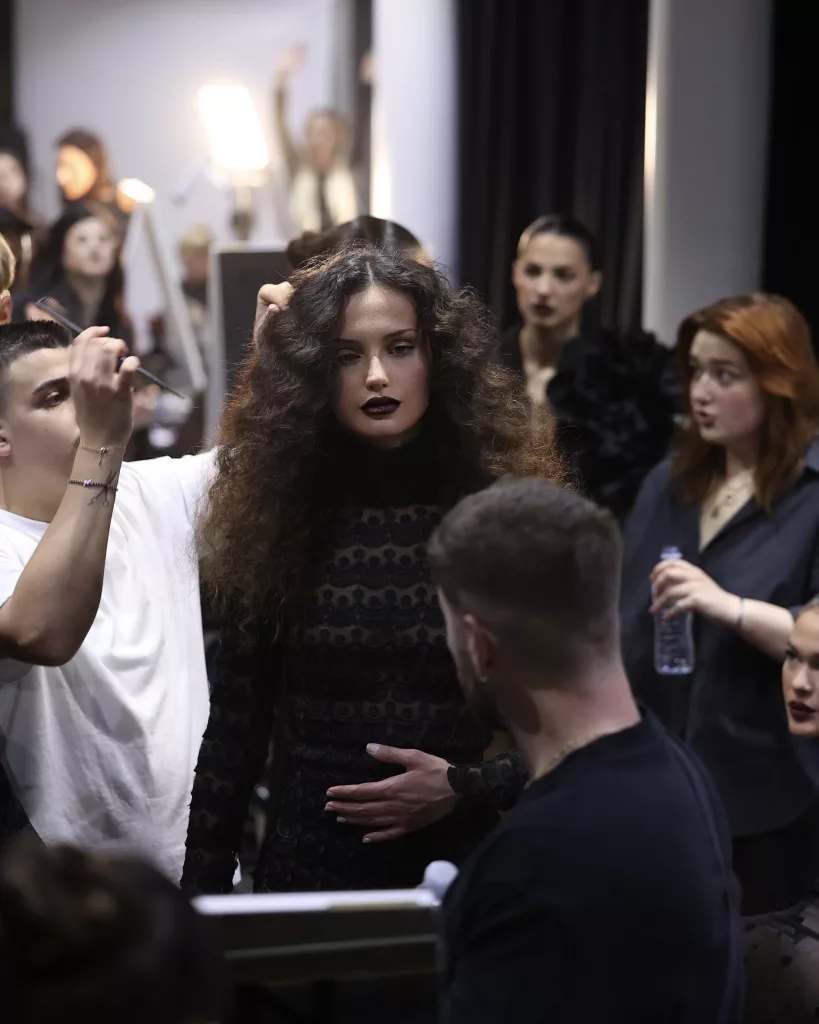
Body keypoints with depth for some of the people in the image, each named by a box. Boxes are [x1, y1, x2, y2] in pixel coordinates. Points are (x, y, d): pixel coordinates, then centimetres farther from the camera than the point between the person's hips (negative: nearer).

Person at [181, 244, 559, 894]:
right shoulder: (277, 521, 0)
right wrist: (202, 893, 1)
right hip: (308, 869, 1)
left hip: (463, 862, -1)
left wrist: (465, 788, -15)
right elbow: (235, 730, 2)